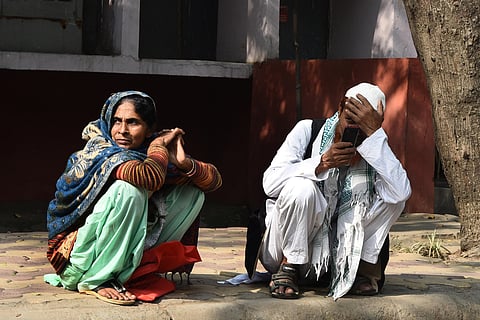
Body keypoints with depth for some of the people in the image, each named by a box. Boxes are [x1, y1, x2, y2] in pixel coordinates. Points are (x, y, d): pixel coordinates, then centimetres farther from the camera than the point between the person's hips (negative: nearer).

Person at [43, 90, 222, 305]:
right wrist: (159, 146, -18)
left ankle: (139, 267, 0)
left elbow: (214, 180, -1)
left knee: (192, 192, 1)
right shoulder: (100, 151, -19)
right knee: (128, 190, -32)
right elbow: (150, 178, -39)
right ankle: (95, 281, -21)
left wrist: (184, 163, -22)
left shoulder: (147, 154, 0)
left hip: (124, 251, 7)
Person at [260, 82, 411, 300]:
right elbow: (270, 182, -22)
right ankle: (288, 267, -14)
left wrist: (375, 133, -30)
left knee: (394, 195, -14)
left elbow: (401, 192, -28)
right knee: (301, 186, -32)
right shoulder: (308, 130, -10)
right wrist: (322, 162, -32)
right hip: (285, 247, -2)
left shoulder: (374, 149, -5)